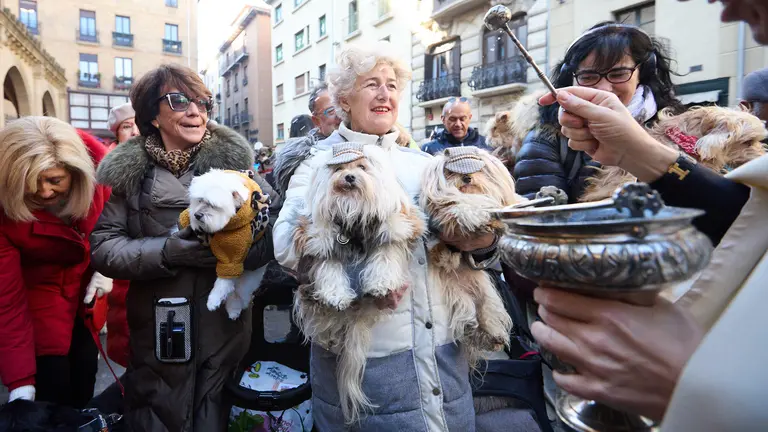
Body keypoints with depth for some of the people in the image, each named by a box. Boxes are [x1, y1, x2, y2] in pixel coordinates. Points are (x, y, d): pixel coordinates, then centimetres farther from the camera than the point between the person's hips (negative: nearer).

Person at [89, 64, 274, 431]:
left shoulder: (232, 157, -1)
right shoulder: (127, 170, 1)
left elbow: (270, 231, -4)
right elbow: (102, 246, -4)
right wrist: (166, 251, -18)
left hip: (225, 325, 0)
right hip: (157, 331, 0)